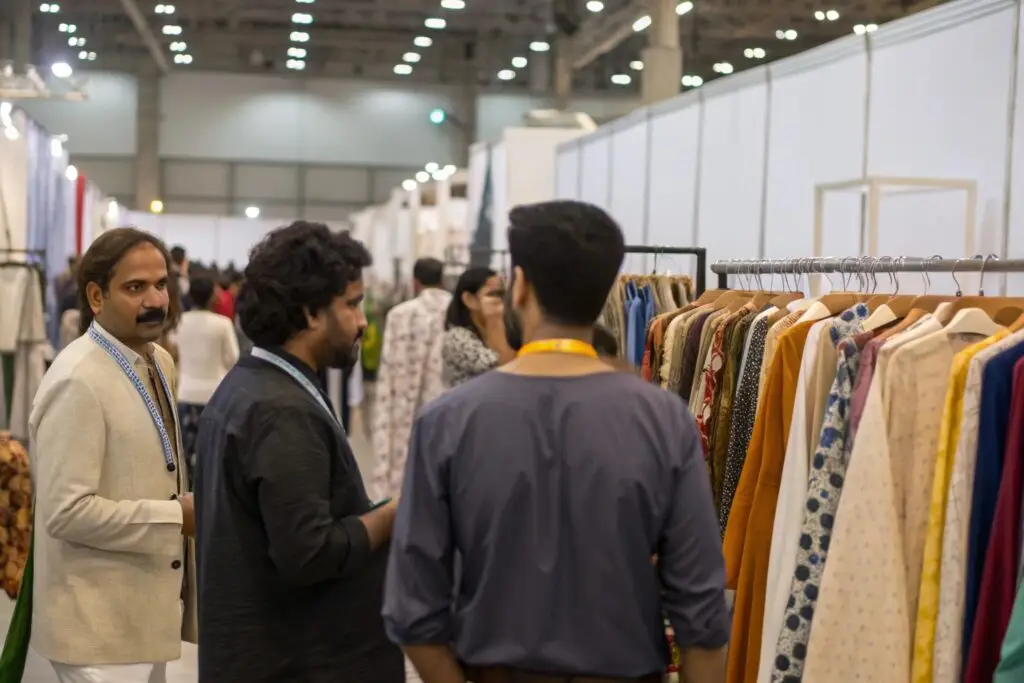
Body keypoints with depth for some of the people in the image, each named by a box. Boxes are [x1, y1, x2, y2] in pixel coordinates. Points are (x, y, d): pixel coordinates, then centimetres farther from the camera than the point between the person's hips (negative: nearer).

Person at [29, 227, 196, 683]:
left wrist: (189, 504, 2)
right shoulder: (78, 380, -21)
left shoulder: (160, 362, 8)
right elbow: (67, 511, -24)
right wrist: (177, 517, -20)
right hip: (102, 622, -9)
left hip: (149, 606, 9)